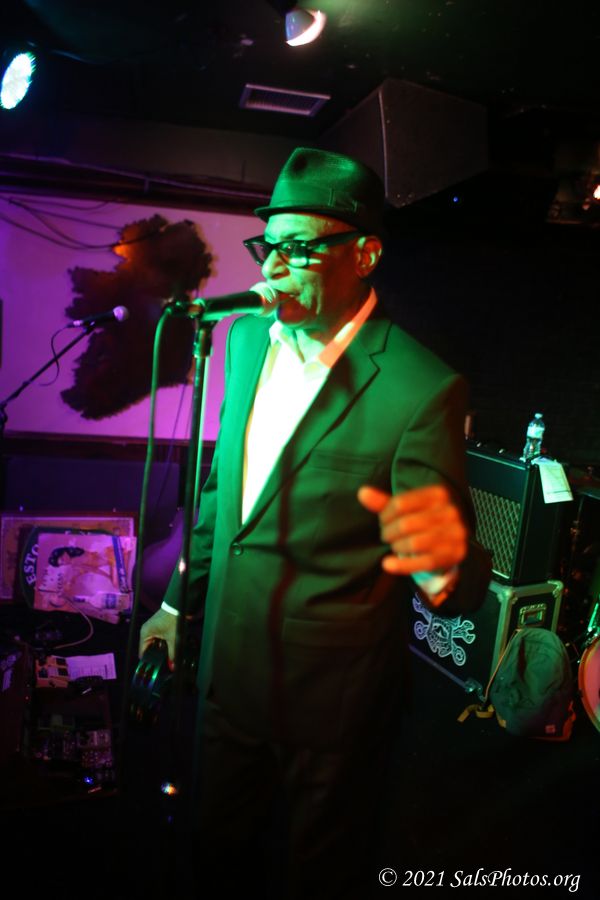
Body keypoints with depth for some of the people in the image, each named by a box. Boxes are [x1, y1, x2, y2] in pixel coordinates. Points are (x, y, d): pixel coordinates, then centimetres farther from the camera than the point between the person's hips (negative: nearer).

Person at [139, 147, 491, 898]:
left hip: (333, 695, -5)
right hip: (229, 666, 6)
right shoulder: (247, 337, -2)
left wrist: (444, 560, -43)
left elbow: (456, 590, -19)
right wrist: (179, 601, 14)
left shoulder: (422, 387, -21)